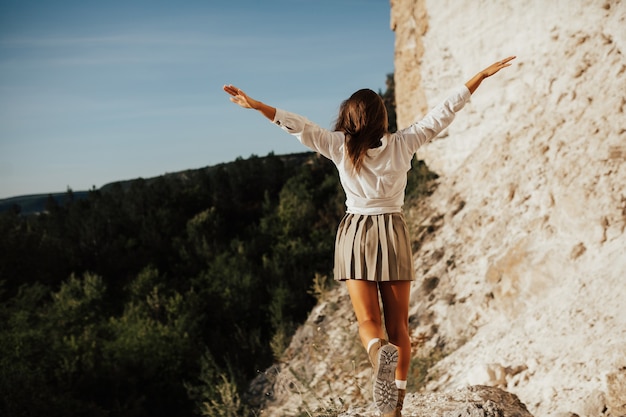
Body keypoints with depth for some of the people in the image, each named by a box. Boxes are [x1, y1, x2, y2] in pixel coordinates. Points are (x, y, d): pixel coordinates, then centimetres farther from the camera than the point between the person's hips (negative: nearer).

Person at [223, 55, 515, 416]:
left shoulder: (340, 146, -4)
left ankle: (380, 352, -35)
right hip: (393, 234, 1)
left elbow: (300, 126, -9)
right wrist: (483, 75, 4)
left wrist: (256, 105, -5)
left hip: (356, 235, 0)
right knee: (398, 324, 9)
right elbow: (443, 112, -1)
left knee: (368, 321, 0)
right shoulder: (403, 143, -3)